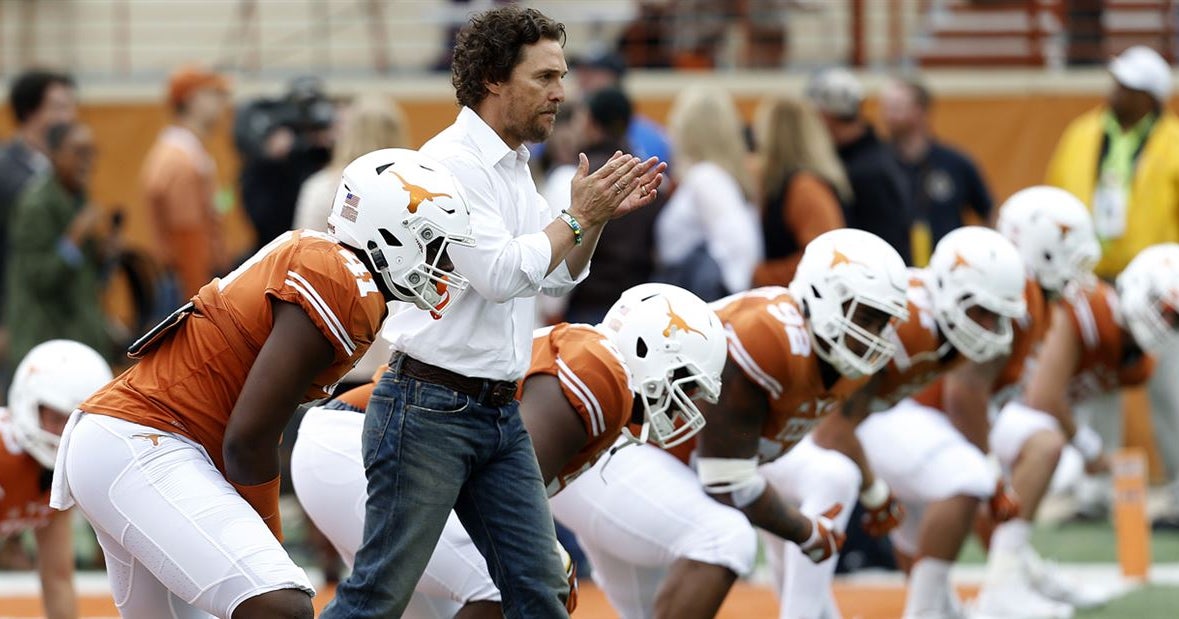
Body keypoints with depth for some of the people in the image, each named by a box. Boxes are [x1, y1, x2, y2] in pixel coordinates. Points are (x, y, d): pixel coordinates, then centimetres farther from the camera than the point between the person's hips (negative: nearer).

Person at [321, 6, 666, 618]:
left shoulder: (515, 168, 14)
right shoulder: (452, 163, -14)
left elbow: (556, 276, 24)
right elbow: (500, 274, -23)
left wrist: (602, 214, 8)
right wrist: (577, 217, -12)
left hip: (498, 414, 9)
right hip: (429, 408, -9)